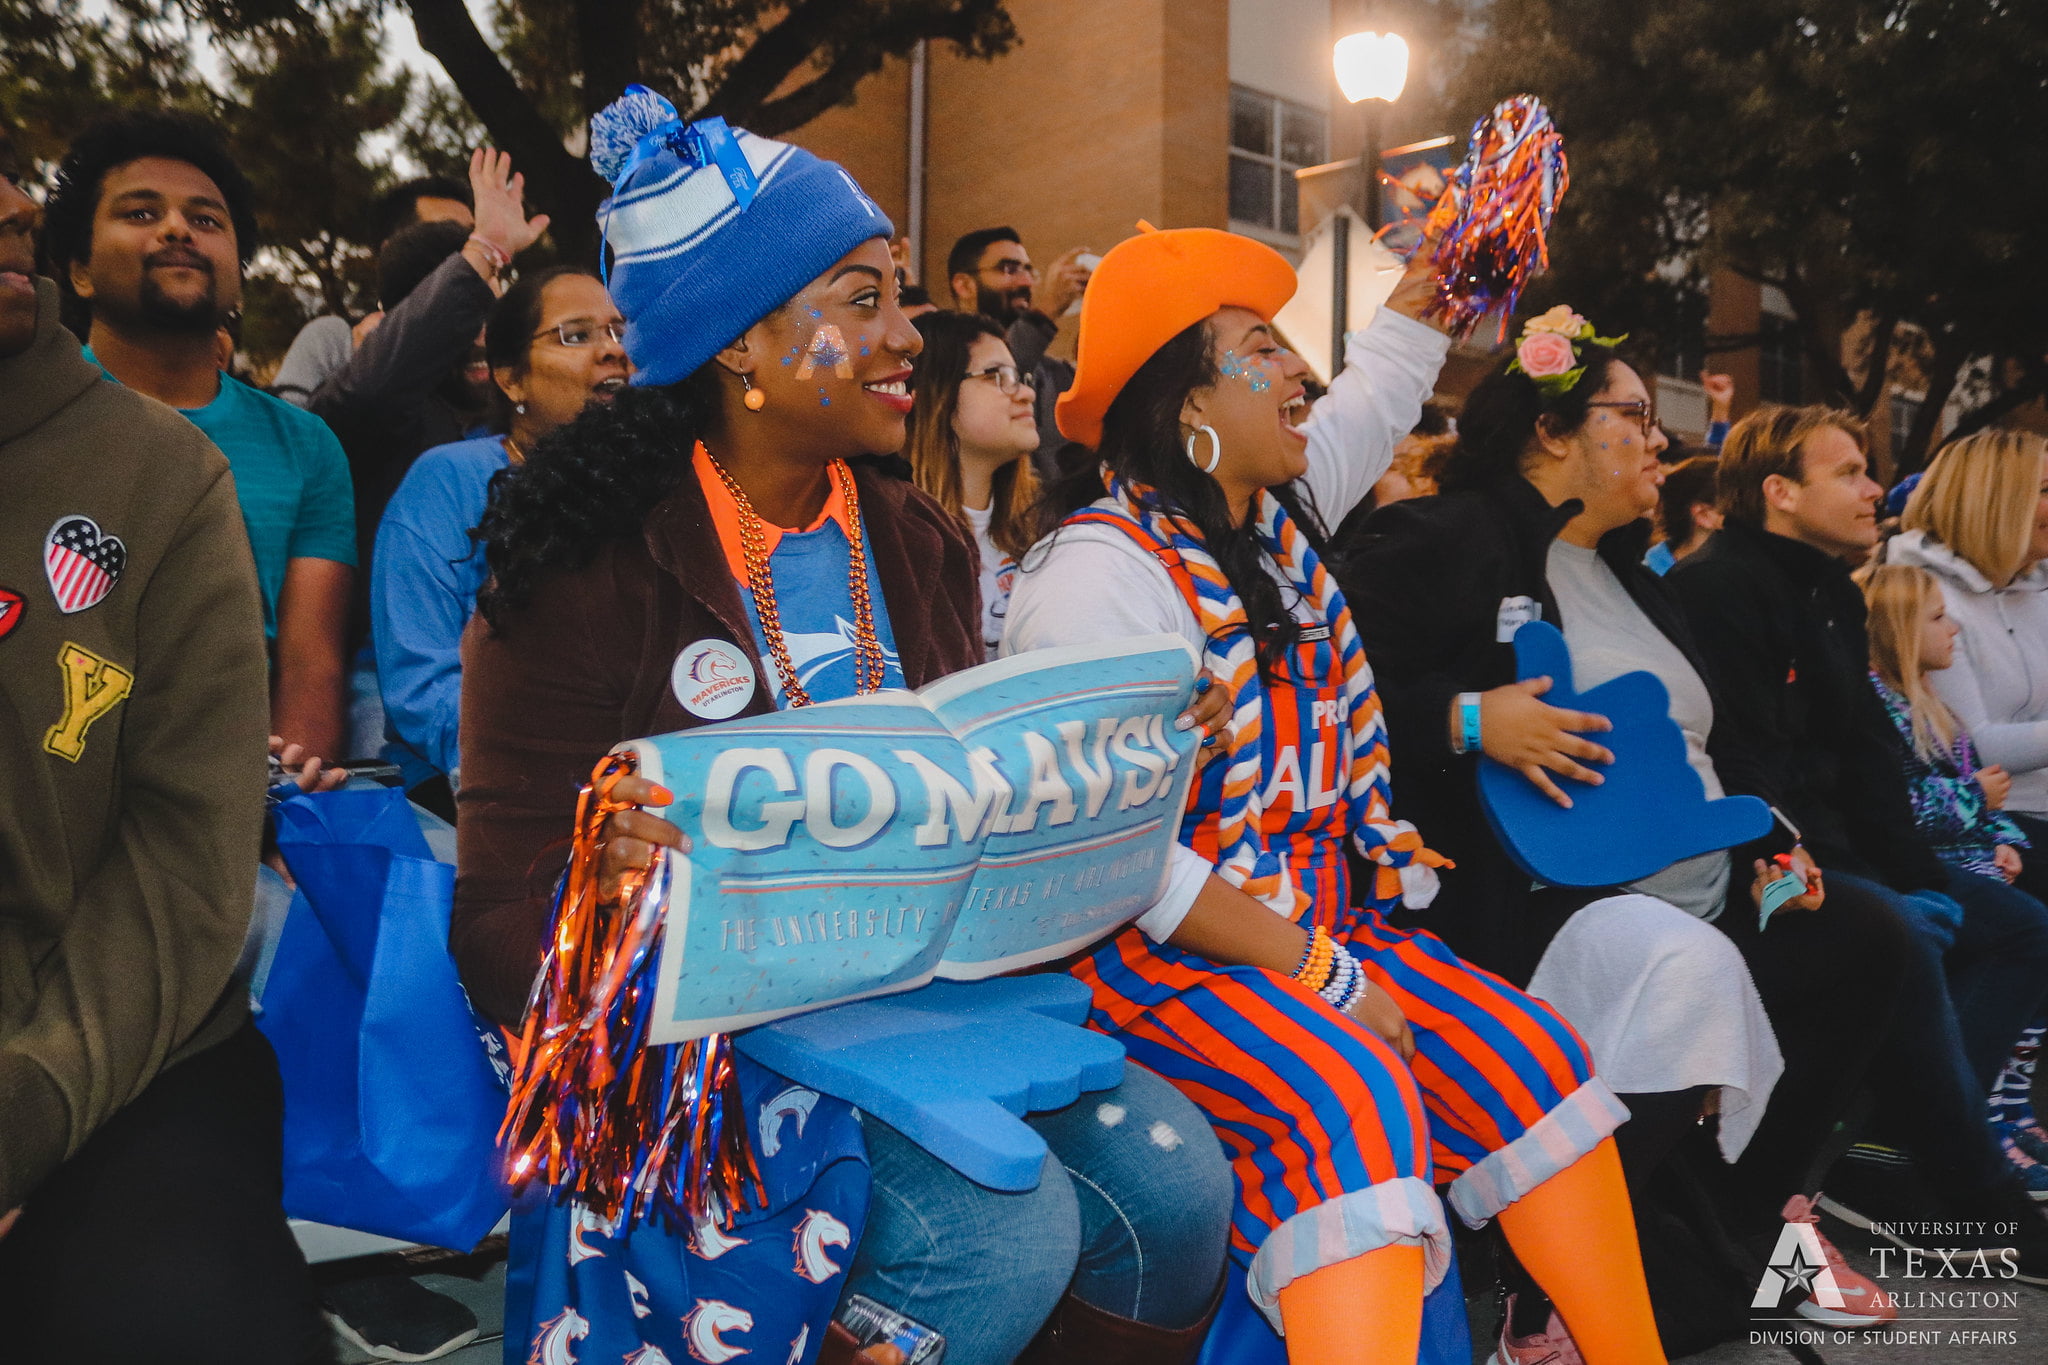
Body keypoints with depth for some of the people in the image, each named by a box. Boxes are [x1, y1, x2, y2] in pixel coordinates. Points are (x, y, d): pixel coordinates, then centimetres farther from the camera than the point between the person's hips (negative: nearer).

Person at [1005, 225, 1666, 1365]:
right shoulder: (1096, 576, -17)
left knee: (1535, 1054, -5)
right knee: (1351, 1096, -33)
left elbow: (1381, 386, 32)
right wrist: (1318, 973, -21)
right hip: (1163, 954, -8)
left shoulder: (1276, 508, 9)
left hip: (1319, 916, 8)